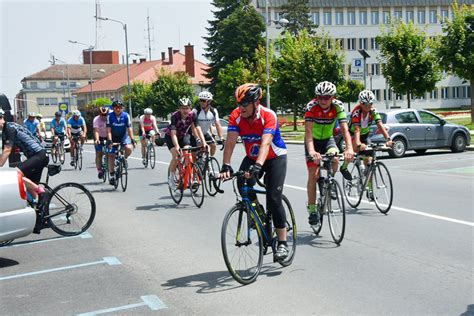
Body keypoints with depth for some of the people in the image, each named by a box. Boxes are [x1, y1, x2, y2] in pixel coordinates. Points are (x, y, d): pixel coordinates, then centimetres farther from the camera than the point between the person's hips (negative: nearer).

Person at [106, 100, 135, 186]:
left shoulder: (126, 116, -13)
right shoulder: (110, 116, -14)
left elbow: (129, 128, -13)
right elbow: (109, 130, -16)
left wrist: (132, 139, -23)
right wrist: (109, 140, -28)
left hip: (123, 137, 0)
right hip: (113, 138, 0)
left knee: (129, 148, -29)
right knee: (111, 156, -6)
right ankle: (112, 176, 4)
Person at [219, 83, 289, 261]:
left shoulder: (268, 116, -28)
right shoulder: (236, 116, -17)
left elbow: (265, 143, -41)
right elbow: (230, 142, -26)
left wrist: (258, 166, -55)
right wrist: (226, 166, -40)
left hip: (275, 157, -4)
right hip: (252, 157, 4)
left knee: (273, 199, -13)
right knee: (242, 182, -26)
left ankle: (282, 243, -3)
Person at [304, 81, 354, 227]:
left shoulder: (338, 106, -21)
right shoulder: (311, 106, -26)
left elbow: (345, 129, -29)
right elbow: (308, 130, -37)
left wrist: (349, 148, -47)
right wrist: (311, 151, -53)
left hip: (328, 139, 2)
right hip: (313, 140, -2)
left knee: (334, 159, -28)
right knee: (313, 174, -11)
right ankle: (312, 209, 0)